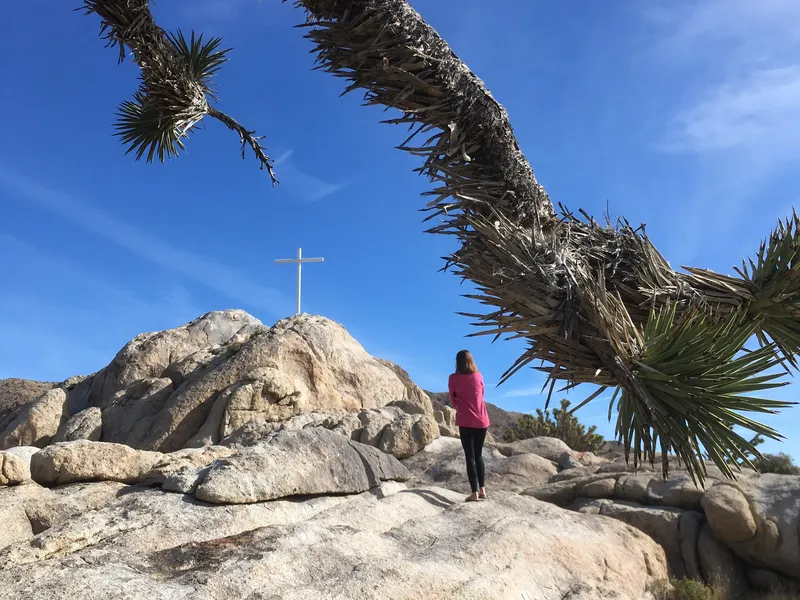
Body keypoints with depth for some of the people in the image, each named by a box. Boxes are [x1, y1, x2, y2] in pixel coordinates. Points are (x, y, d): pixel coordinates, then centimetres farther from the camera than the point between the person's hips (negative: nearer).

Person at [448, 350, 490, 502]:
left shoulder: (453, 378, -3)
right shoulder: (479, 376, 6)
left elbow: (453, 402, 6)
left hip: (466, 421, -3)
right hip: (482, 420, 4)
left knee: (470, 456, -1)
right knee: (478, 455, 14)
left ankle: (475, 492, -4)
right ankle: (482, 489, 14)